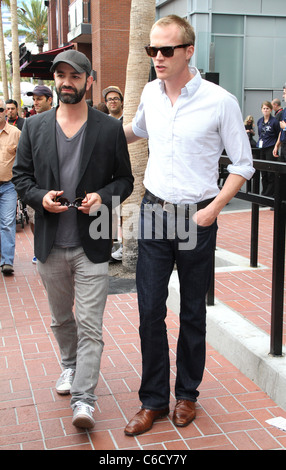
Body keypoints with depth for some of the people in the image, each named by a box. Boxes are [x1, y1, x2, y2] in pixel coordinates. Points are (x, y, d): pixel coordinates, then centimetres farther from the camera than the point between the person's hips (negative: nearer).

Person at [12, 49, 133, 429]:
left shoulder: (110, 129, -1)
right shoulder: (34, 127, 5)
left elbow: (125, 179, 3)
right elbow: (21, 176, 9)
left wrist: (104, 196, -16)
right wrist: (40, 197, -11)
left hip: (91, 244, -3)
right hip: (50, 244, 3)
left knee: (90, 325, -4)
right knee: (61, 318, 21)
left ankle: (84, 399, 2)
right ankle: (70, 365, 46)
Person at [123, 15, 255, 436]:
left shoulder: (220, 101, -10)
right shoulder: (150, 93, 4)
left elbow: (243, 165, -4)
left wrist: (213, 209, -13)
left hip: (196, 217, -3)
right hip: (154, 212, 3)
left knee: (193, 311, 10)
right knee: (150, 310, 3)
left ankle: (187, 394, 28)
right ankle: (154, 400, 19)